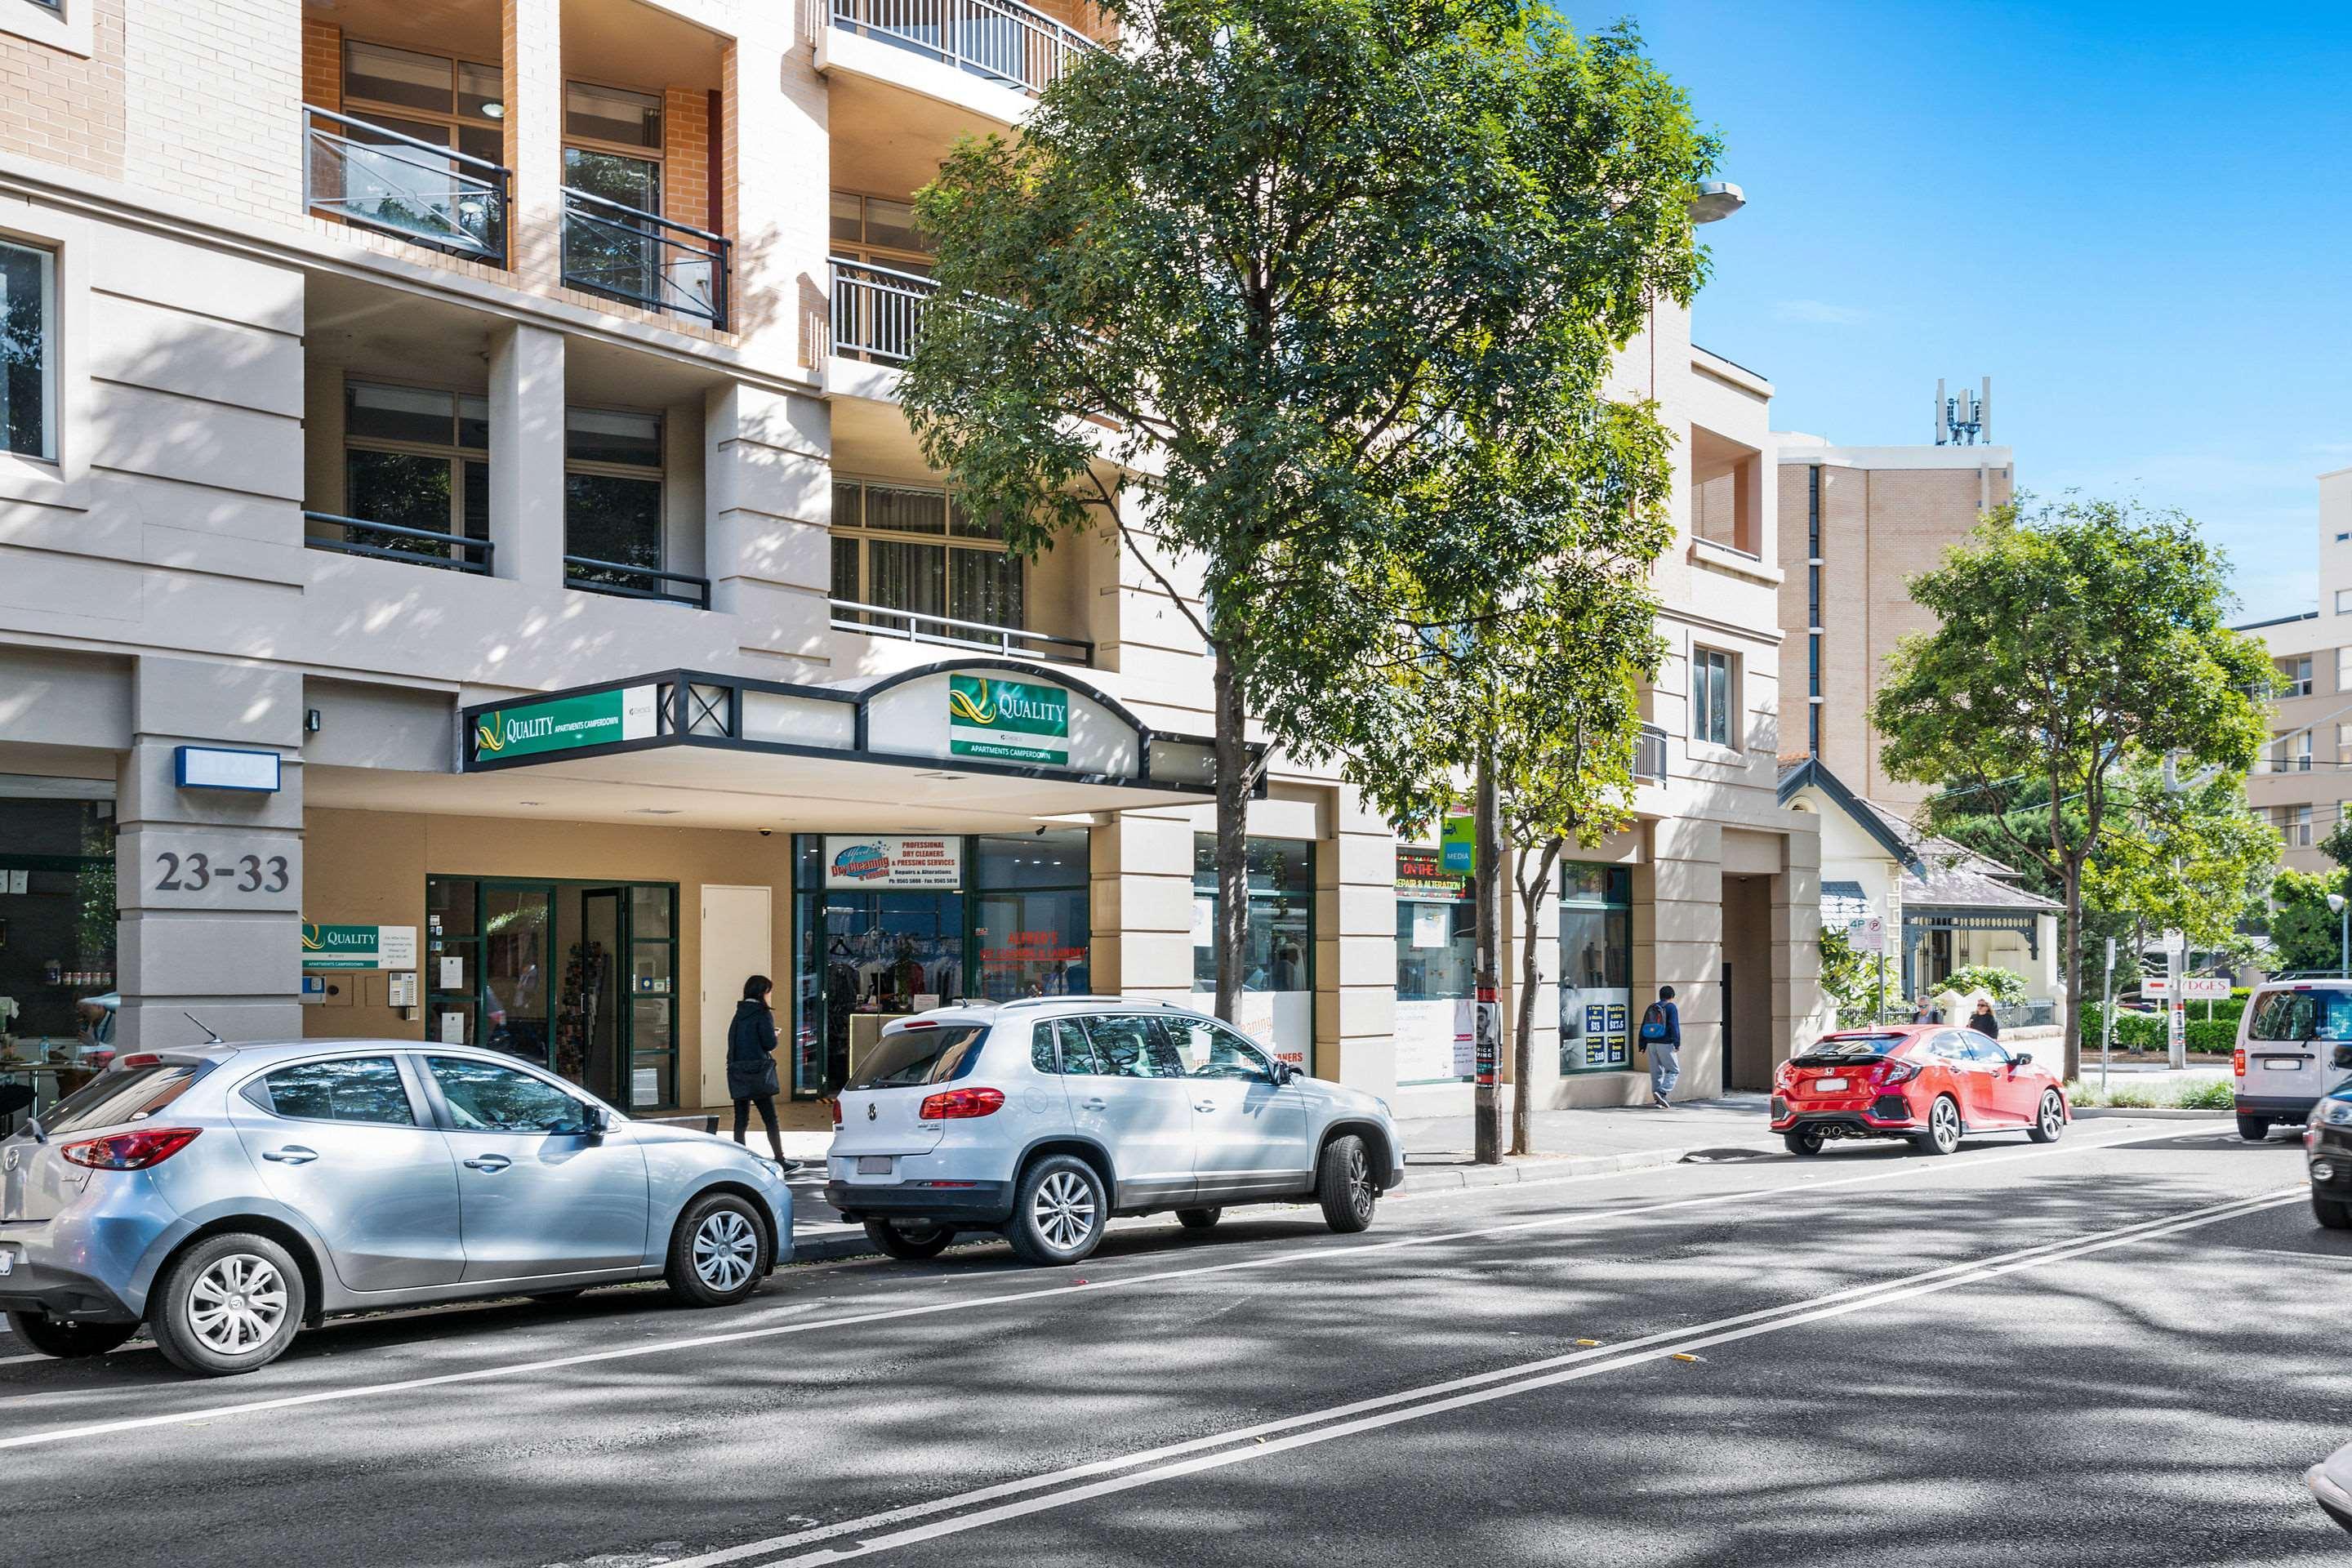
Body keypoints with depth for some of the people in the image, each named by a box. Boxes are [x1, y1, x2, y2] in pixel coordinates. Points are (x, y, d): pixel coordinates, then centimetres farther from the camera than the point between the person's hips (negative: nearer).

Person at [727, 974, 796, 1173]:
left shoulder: (739, 1014, 12)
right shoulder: (762, 1014, -10)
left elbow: (733, 1042, 12)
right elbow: (770, 1043, -15)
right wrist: (774, 1035, 8)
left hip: (737, 1072, 6)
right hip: (758, 1074, -6)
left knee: (741, 1120, 7)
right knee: (770, 1119, 2)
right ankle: (780, 1160, 7)